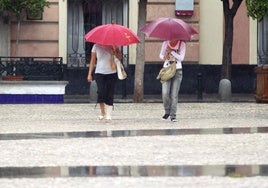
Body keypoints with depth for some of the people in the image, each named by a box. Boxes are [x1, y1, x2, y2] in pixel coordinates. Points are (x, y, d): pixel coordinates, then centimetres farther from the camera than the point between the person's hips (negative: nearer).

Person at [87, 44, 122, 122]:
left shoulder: (113, 46, 4)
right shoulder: (96, 46, 5)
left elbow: (120, 57, 1)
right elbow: (92, 61, 8)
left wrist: (114, 53, -18)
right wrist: (89, 74, 5)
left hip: (111, 73, 0)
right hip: (99, 73, 0)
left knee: (110, 95, -2)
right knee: (101, 92, -13)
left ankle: (108, 115, 4)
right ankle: (102, 113, 3)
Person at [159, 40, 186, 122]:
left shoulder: (182, 44, -1)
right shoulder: (165, 43, 3)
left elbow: (181, 58, -10)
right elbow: (161, 55, 13)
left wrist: (171, 51, -17)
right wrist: (164, 57, -10)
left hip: (177, 70, -1)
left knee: (174, 94, -5)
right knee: (165, 93, -11)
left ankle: (173, 115, 1)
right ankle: (167, 111, 11)